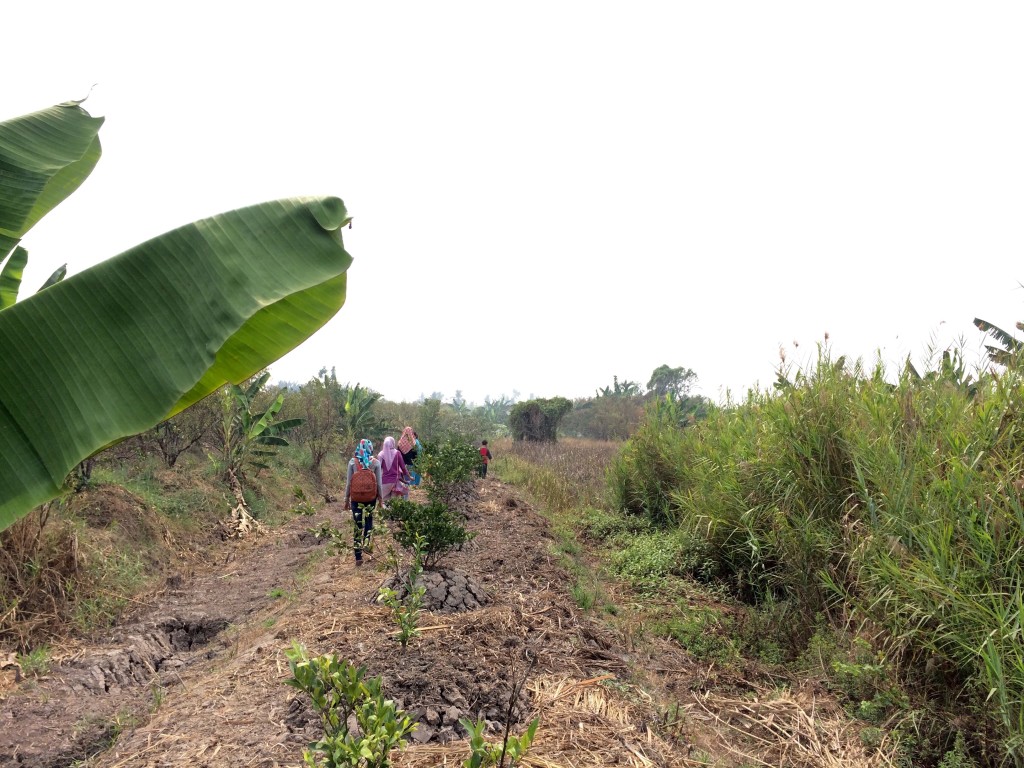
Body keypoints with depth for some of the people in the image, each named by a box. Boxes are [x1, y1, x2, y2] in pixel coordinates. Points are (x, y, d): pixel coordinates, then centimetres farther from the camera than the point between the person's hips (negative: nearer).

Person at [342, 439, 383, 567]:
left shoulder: (352, 462, -4)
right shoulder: (375, 462, -3)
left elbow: (348, 482, 0)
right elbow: (379, 483, 0)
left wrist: (346, 498, 9)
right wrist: (380, 497, 11)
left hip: (356, 497, 0)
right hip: (371, 497, 0)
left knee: (357, 525, 4)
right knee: (369, 520, 23)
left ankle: (358, 556, 1)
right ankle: (366, 544, 16)